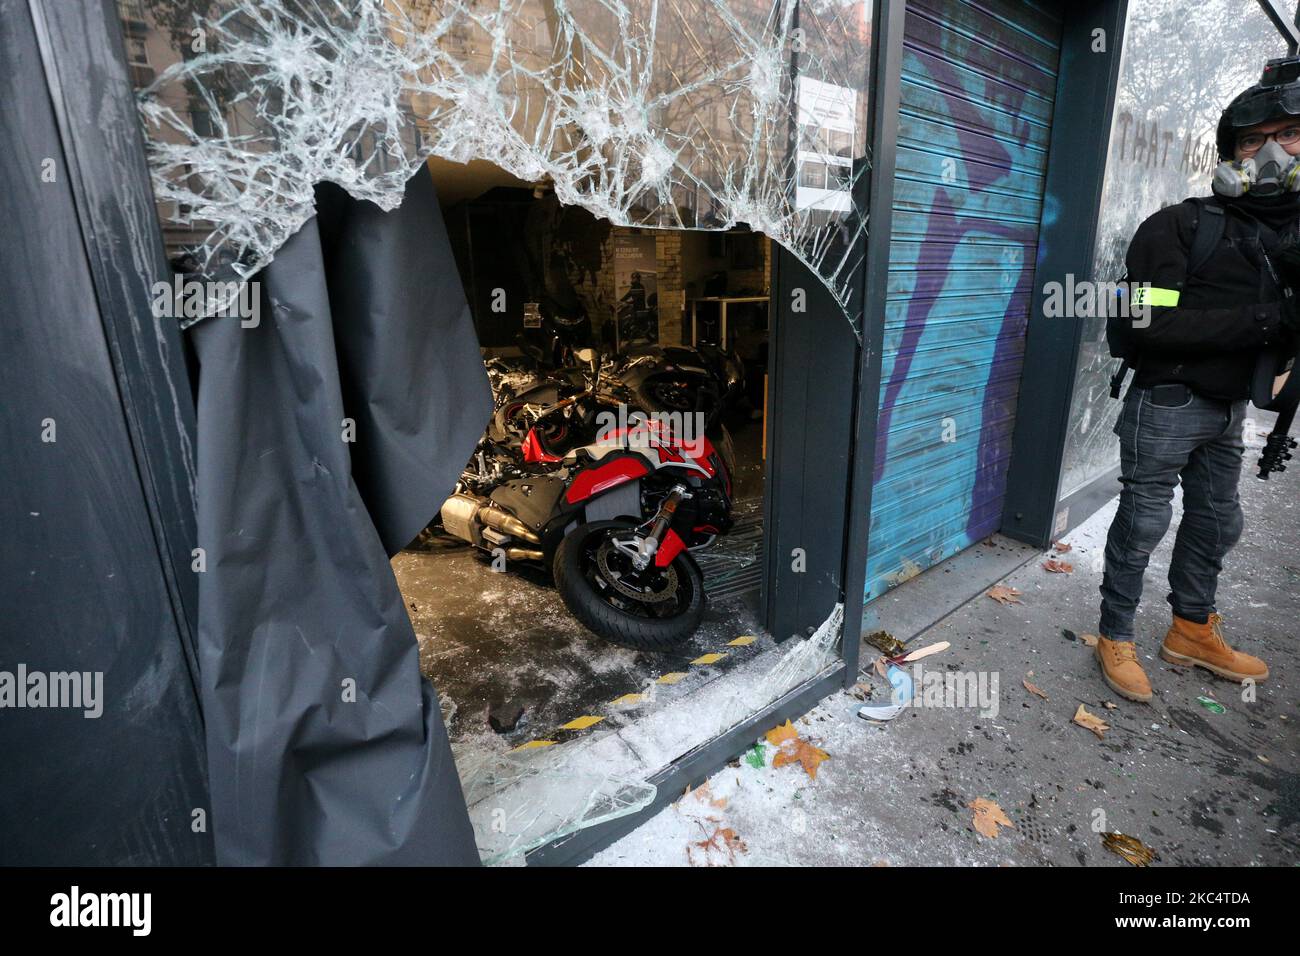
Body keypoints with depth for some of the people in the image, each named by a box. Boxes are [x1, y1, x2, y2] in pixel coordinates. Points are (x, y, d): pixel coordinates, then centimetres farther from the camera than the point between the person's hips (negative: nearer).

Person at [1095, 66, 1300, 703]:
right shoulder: (1181, 226, -10)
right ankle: (1116, 638, 13)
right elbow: (1151, 323, -20)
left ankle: (1193, 631, 34)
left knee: (1217, 523, 16)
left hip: (1227, 410, 7)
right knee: (1143, 522, -2)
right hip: (1168, 405, -7)